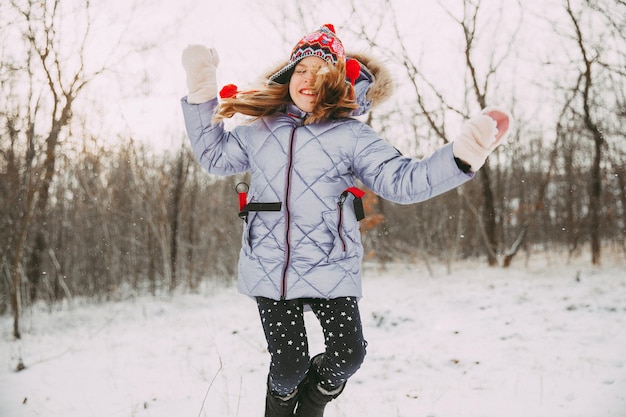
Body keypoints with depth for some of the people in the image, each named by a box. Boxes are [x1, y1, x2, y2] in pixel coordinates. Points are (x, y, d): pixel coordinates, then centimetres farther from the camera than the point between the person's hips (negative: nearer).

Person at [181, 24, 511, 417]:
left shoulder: (352, 136, 1)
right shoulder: (260, 130, 12)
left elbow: (403, 180, -5)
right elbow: (214, 154, 27)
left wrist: (462, 154, -19)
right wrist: (201, 90, 21)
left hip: (330, 268, -1)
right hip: (269, 268, 2)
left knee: (347, 355, -8)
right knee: (288, 365, -4)